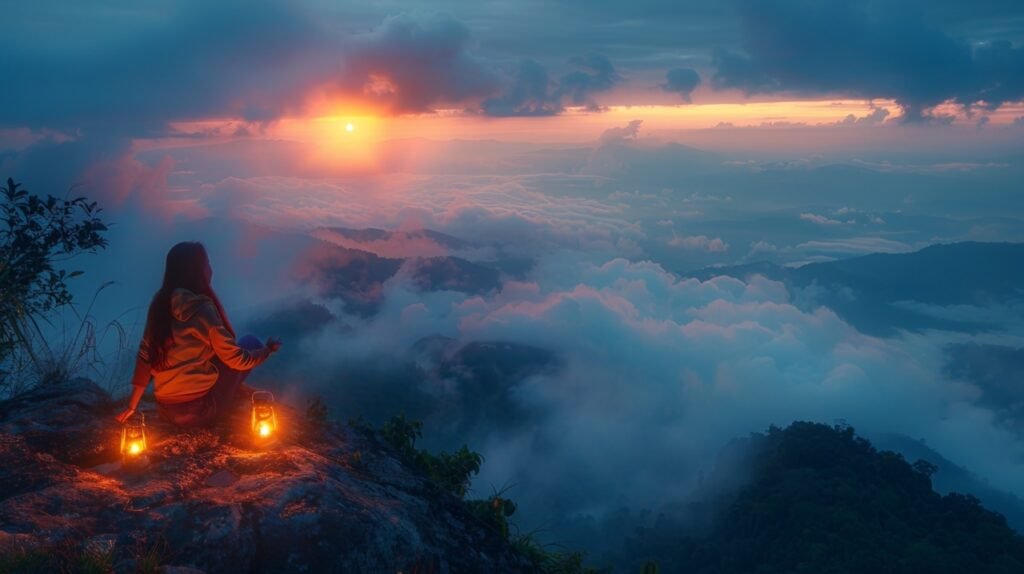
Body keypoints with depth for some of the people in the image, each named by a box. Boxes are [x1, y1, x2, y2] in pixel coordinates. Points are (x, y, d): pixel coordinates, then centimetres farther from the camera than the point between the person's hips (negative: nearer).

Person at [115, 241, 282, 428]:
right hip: (199, 409, -7)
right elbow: (237, 359, -11)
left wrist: (132, 406, 11)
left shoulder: (160, 303, 2)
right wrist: (268, 349, 8)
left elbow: (145, 355, 5)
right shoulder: (202, 309, -18)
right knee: (250, 343, 8)